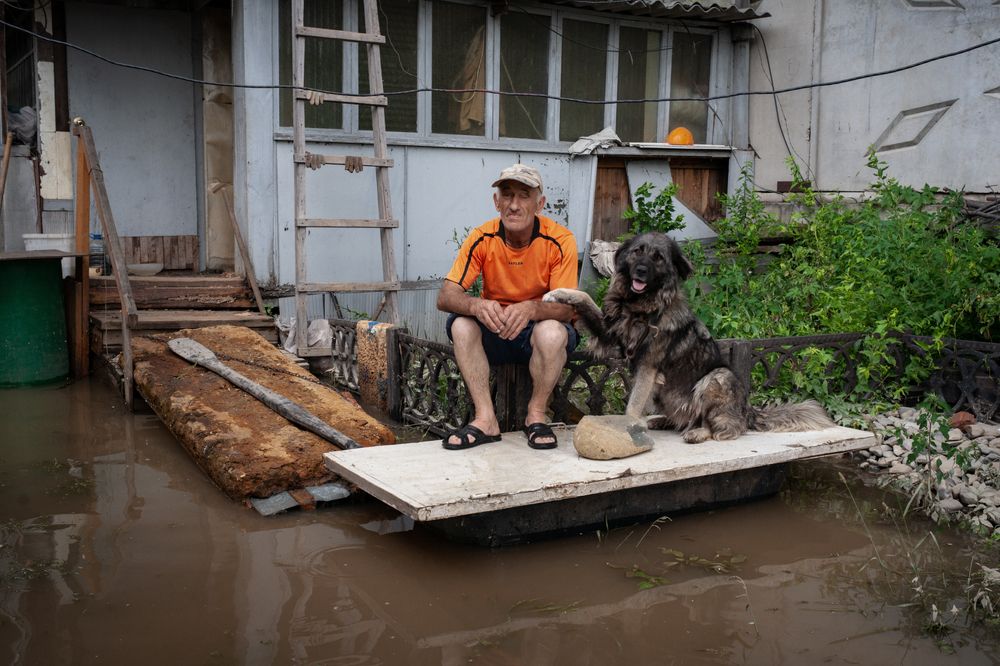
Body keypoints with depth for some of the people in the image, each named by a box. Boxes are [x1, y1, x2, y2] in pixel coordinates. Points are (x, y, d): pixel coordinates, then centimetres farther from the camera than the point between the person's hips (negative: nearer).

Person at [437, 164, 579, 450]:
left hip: (539, 329, -2)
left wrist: (531, 308, -42)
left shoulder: (560, 240, -17)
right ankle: (485, 420, -19)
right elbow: (445, 296, -17)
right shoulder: (482, 238, -11)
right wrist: (477, 305, -40)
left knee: (552, 331, -35)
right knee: (461, 325, -26)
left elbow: (568, 307, -20)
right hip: (495, 332, 2)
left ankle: (536, 416, -12)